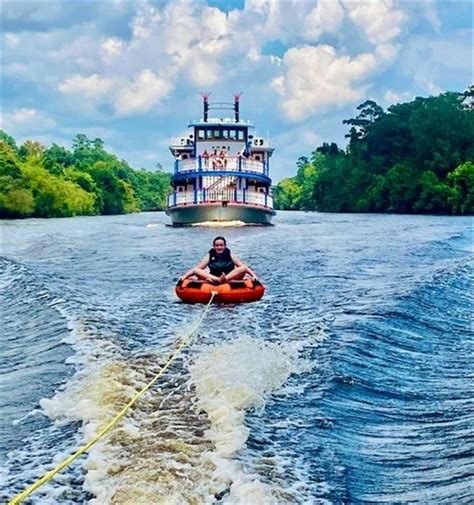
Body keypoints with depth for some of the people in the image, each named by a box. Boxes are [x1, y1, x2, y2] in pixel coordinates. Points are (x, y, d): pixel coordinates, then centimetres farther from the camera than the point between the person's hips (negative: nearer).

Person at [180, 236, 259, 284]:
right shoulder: (209, 257, 9)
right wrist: (185, 276, -12)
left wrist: (253, 275, -17)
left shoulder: (231, 256, 8)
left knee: (243, 268, -22)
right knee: (196, 271, -18)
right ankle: (216, 280, -43)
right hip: (212, 281, 1)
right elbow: (195, 269, 4)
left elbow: (245, 267, 0)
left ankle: (225, 279, -45)